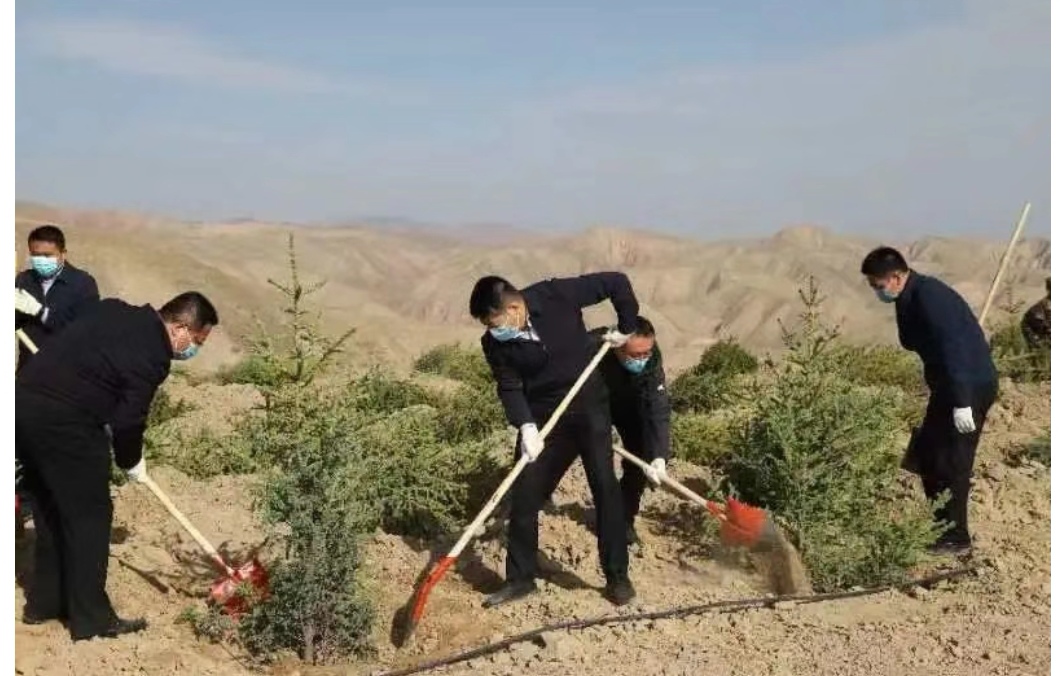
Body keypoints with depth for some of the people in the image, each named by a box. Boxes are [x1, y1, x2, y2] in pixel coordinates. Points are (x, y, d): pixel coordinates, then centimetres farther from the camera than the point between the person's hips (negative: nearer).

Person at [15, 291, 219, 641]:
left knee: (52, 510, 20)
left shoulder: (116, 310, 12)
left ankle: (43, 603, 31)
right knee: (90, 516, 2)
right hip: (64, 422, -9)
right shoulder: (153, 356, -13)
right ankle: (91, 620, 9)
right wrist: (132, 463, 9)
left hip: (25, 399, 9)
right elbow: (128, 419, -8)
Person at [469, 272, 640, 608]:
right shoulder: (494, 343, -13)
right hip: (542, 417, 2)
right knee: (524, 494, 0)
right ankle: (520, 578, 15)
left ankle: (618, 576, 12)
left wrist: (626, 328, -7)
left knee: (605, 488, -1)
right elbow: (509, 387, -11)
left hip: (590, 407, -2)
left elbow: (617, 282, -13)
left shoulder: (557, 295, -21)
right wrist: (526, 427, -26)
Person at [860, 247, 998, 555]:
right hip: (947, 385, 10)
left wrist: (962, 403, -27)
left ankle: (955, 538, 7)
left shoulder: (930, 296, -22)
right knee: (926, 456, 14)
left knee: (951, 462, -4)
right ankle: (942, 527, 25)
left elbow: (953, 348, -26)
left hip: (972, 386, -10)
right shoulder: (909, 298, 8)